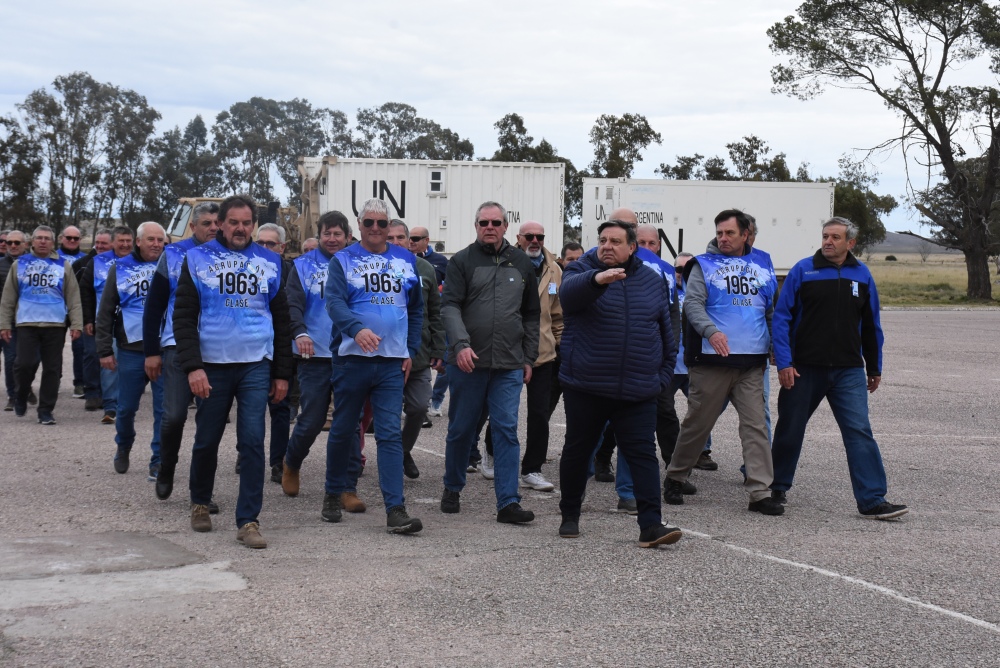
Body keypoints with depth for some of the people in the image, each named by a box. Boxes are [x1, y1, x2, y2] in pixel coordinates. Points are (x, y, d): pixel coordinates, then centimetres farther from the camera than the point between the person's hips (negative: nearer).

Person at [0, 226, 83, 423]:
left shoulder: (63, 266, 10)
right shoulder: (19, 264, 10)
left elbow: (73, 298, 6)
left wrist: (76, 324, -2)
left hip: (55, 325, 1)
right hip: (26, 324, -1)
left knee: (52, 369, 1)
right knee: (25, 364, -10)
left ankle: (46, 411, 10)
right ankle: (20, 398, 18)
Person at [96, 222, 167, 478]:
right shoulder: (120, 268, 6)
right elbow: (105, 312, 7)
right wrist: (104, 350, 2)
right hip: (131, 350, 1)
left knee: (164, 409, -2)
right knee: (126, 408, 9)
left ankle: (159, 461, 8)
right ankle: (123, 448, 35)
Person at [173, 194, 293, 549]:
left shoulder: (269, 263, 9)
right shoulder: (197, 259, 3)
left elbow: (281, 320, 13)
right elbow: (184, 317, -1)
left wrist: (282, 373, 9)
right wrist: (192, 366, -12)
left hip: (256, 366, 1)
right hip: (212, 365, -1)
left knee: (253, 441, -5)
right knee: (207, 440, 9)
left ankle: (248, 520, 0)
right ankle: (200, 503, 33)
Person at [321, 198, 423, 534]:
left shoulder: (406, 260, 11)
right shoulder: (343, 260, 1)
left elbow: (416, 309, 18)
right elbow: (334, 302, -14)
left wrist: (411, 351, 9)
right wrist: (357, 329, -32)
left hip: (393, 361, 2)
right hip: (351, 357, -2)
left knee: (390, 434, -4)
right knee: (343, 429, 10)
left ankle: (395, 510, -6)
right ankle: (334, 494, 29)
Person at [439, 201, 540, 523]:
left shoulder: (521, 263, 12)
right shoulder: (462, 261, 2)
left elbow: (531, 314, 17)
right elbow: (450, 306, -7)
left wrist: (529, 358, 13)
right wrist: (461, 344, -22)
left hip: (509, 365, 2)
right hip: (468, 361, -2)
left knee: (507, 430, -3)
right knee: (461, 428, 8)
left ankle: (508, 502, -2)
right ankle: (452, 490, 27)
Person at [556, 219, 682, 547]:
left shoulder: (653, 280, 9)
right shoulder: (581, 271, -1)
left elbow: (667, 331, 16)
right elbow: (570, 292, -27)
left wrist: (664, 375, 10)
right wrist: (597, 279, -48)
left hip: (639, 392, 2)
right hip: (586, 386, -1)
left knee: (643, 455, -4)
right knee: (577, 452, 11)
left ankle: (651, 525, -4)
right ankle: (570, 515, 26)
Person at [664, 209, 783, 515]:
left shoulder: (762, 264, 15)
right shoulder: (704, 266, 3)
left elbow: (772, 307, 20)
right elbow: (693, 304, -8)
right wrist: (711, 331, -25)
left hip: (751, 362, 3)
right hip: (712, 360, -3)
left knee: (755, 425, -3)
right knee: (698, 423, 5)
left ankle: (760, 492, -2)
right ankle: (675, 479, 23)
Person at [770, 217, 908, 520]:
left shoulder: (862, 275, 7)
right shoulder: (803, 270, -3)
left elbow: (871, 326, 15)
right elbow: (781, 317, -4)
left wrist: (874, 367, 16)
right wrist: (784, 363, -11)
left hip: (849, 371, 2)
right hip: (804, 368, -1)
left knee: (860, 432, -7)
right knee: (790, 430, 10)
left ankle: (872, 500, -7)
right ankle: (777, 487, 29)